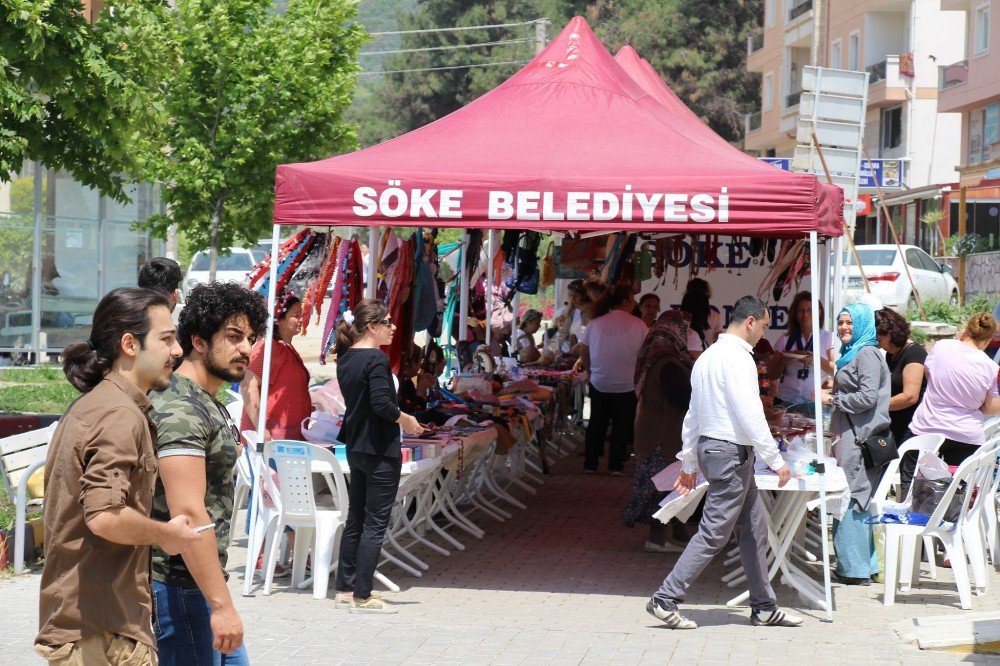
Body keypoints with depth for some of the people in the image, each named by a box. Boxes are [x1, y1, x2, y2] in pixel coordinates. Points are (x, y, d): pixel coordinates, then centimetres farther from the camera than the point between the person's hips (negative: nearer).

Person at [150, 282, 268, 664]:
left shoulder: (211, 406, 16)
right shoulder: (181, 410, -17)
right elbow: (188, 513, -25)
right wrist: (221, 604, -26)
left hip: (199, 586, 10)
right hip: (179, 589, -10)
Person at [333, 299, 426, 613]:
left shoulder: (345, 358, 10)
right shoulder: (376, 359, -17)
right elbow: (382, 404, -23)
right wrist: (406, 420, -8)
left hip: (355, 447, 9)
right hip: (380, 451, -9)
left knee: (355, 520, 15)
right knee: (375, 524, -3)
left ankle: (346, 590, 20)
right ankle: (362, 597, -1)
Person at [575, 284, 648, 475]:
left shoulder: (595, 323, -3)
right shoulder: (638, 325, -8)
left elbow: (584, 351, 1)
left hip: (599, 384, 2)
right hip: (627, 385, -2)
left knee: (596, 424, 14)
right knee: (621, 426, 10)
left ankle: (590, 463, 15)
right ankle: (616, 465, 10)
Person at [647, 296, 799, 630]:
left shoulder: (707, 357, 16)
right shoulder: (737, 357, -14)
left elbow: (693, 414, 20)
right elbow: (750, 415, -20)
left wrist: (689, 463, 24)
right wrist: (776, 460, -15)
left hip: (710, 447, 10)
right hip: (732, 451, -10)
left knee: (754, 529, 14)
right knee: (713, 533, -7)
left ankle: (764, 607, 19)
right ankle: (665, 600, -7)